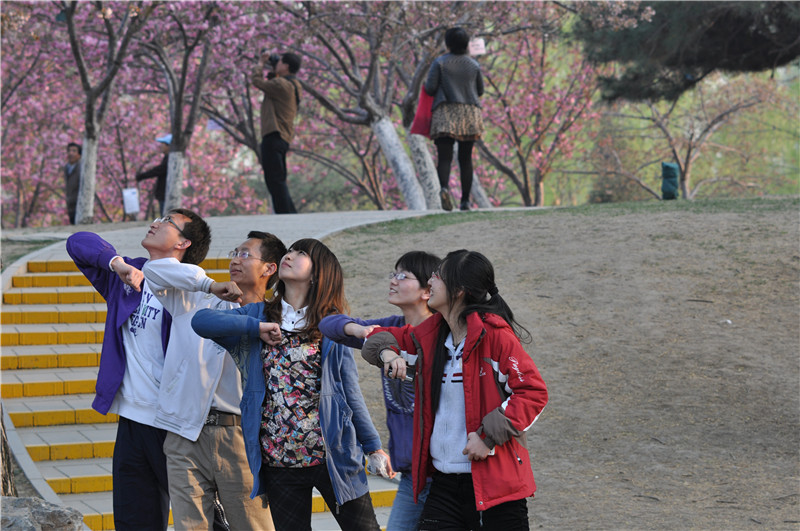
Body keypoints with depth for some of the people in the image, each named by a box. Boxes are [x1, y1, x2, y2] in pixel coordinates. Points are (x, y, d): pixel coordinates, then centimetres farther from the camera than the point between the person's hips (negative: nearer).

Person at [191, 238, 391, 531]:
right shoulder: (260, 315, 9)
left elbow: (350, 392, 6)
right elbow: (200, 321, -4)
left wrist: (373, 446, 7)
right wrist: (257, 327, -11)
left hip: (331, 455, -2)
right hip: (279, 460, 2)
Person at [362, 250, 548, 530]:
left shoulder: (494, 334, -11)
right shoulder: (430, 333, 9)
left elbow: (533, 391, -13)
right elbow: (379, 337, 24)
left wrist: (489, 436, -19)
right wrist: (387, 351, 0)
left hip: (494, 483, -6)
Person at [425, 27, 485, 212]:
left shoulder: (440, 63, -1)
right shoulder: (474, 65, 10)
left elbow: (430, 89, -6)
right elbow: (480, 91, 16)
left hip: (445, 115, -3)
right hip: (470, 114, 3)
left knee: (444, 157, -9)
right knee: (465, 159, 8)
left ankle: (444, 187, -35)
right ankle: (465, 200, 6)